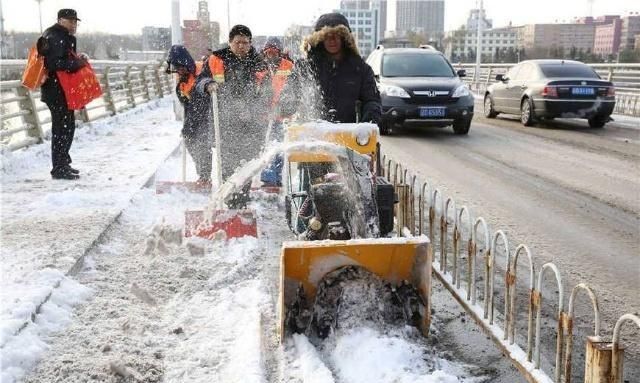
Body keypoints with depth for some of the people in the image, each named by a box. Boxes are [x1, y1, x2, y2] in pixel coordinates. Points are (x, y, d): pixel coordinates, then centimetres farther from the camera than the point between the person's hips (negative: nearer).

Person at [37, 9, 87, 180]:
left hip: (64, 90, 11)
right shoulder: (54, 37, -14)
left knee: (68, 126, 16)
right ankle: (59, 169, -4)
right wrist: (77, 63, -17)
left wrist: (78, 60, 3)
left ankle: (63, 164, 26)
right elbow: (54, 64, -24)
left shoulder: (66, 37, 18)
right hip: (56, 90, -11)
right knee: (61, 127, -9)